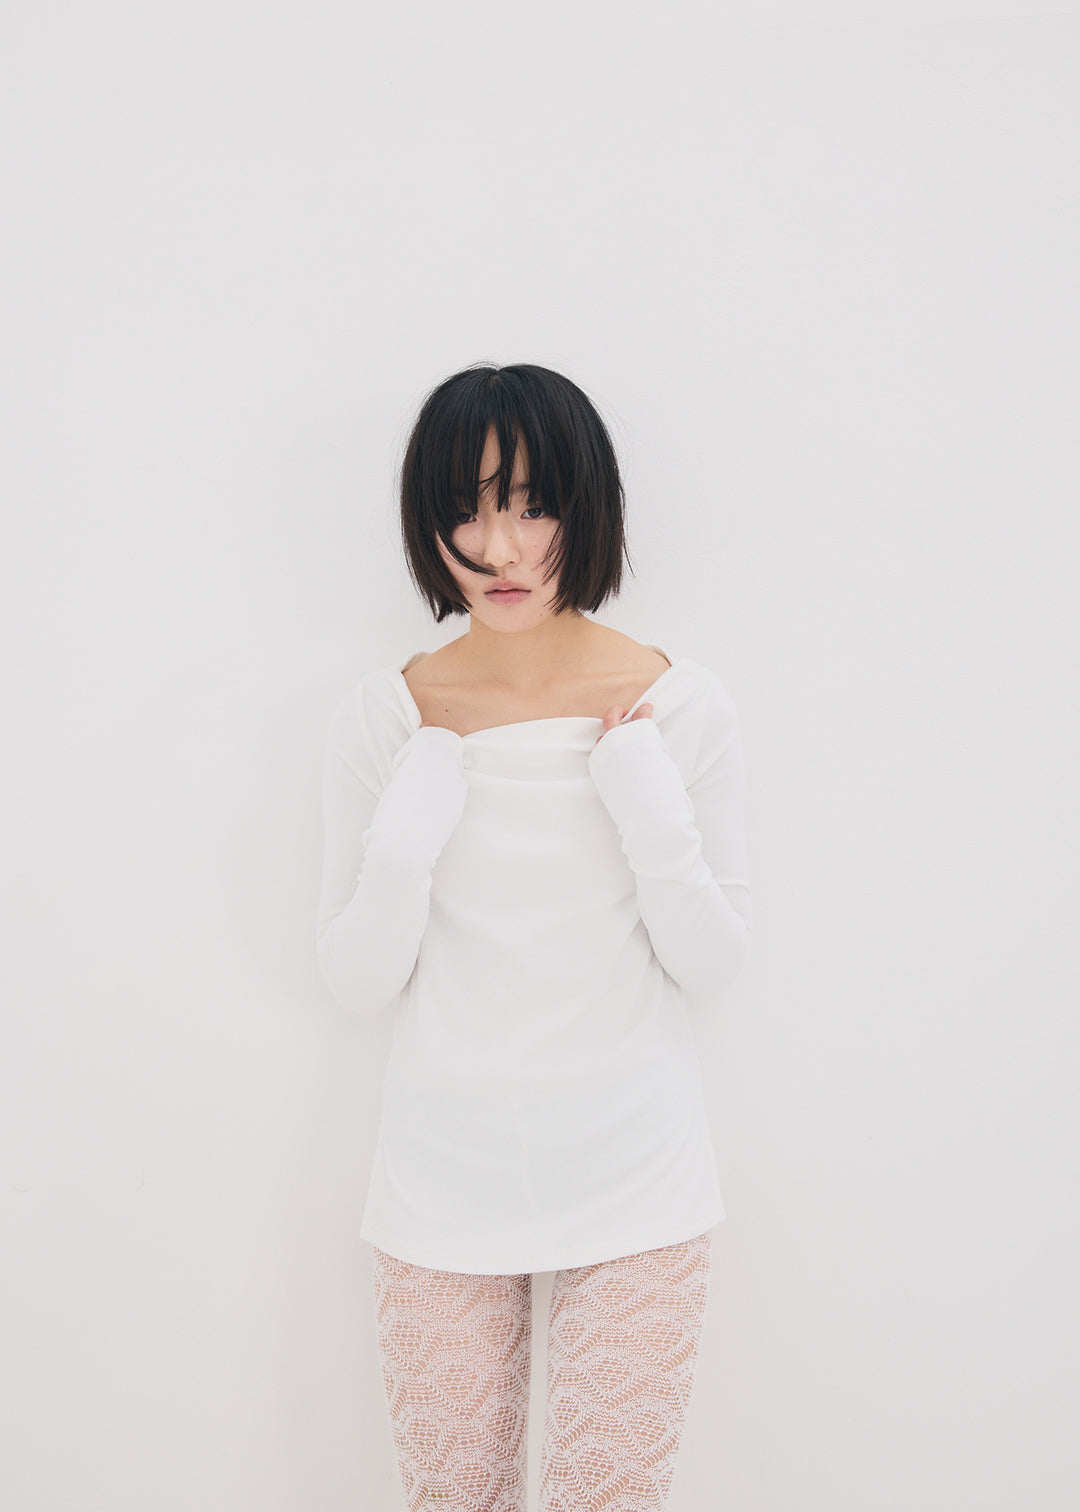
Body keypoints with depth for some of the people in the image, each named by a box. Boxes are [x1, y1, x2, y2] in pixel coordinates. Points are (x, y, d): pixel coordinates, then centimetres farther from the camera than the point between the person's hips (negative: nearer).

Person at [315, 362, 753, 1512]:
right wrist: (406, 838, -19)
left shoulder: (680, 703, -7)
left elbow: (711, 967, -4)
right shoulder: (386, 716, -7)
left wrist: (650, 808, -18)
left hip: (634, 1172, 0)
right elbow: (357, 985, -3)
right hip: (447, 1174, 1)